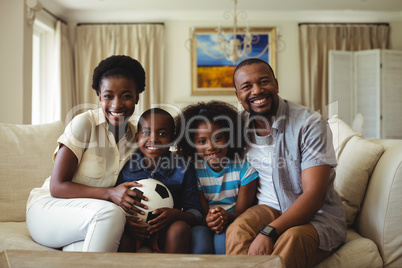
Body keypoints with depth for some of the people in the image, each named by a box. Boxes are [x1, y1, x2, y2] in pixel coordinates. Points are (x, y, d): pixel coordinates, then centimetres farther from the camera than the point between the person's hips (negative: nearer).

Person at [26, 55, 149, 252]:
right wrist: (110, 193, -30)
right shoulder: (84, 123, -15)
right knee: (110, 213, -34)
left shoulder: (134, 136, 3)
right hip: (48, 206, -3)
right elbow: (57, 187, -16)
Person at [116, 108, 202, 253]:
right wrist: (124, 220, -27)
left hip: (164, 230, 1)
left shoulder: (183, 168, -4)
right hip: (132, 228, 0)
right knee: (121, 238, -32)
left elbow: (195, 212, -5)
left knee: (180, 227, -30)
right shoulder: (124, 166, -4)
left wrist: (177, 214, -27)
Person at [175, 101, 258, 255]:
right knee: (199, 235, -32)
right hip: (204, 226, 1)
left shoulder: (244, 166, -5)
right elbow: (202, 212, -3)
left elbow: (241, 211, -5)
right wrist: (208, 219, -29)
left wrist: (227, 217, -30)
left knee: (224, 238, -33)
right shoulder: (194, 170, -2)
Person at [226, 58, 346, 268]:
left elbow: (314, 194, -20)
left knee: (291, 239, -36)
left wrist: (268, 231, -32)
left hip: (318, 216, -3)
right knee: (237, 230, -30)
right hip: (269, 208, 3)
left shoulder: (310, 123, -14)